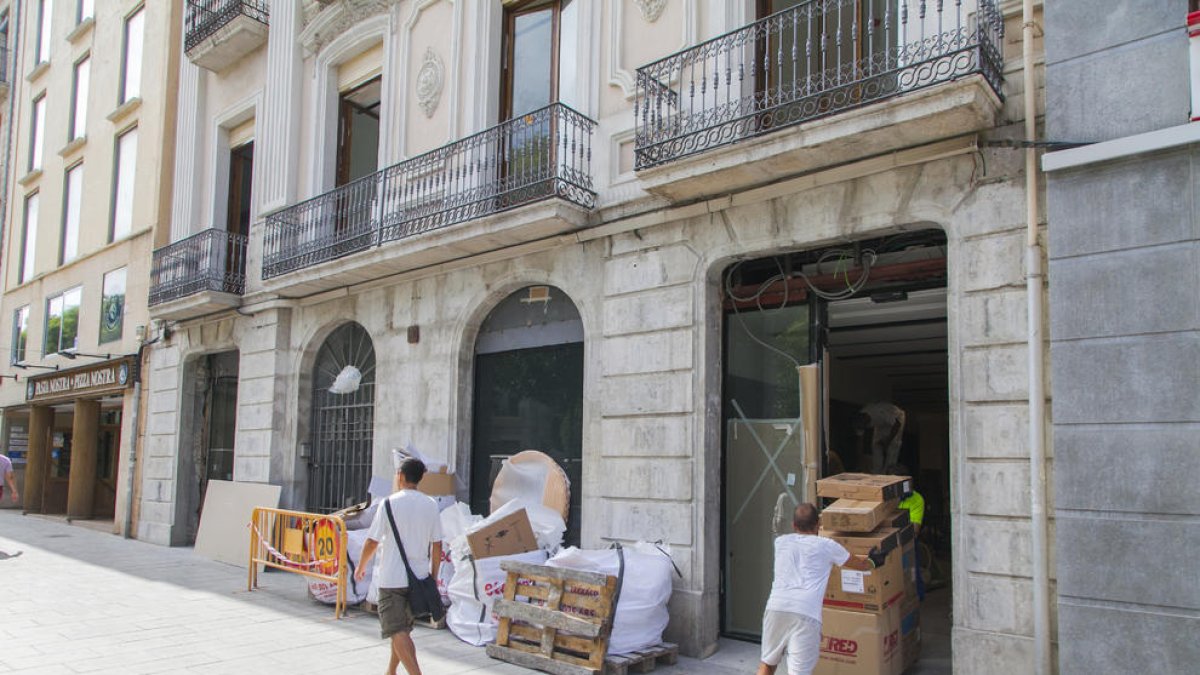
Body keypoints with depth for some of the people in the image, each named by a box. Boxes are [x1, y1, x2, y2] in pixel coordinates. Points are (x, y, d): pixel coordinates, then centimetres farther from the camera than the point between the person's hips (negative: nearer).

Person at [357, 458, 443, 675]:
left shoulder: (389, 503, -10)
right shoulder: (431, 505, 2)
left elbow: (372, 542, -7)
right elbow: (436, 545, 3)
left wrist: (361, 567, 9)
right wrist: (433, 576, 12)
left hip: (392, 578, -5)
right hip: (419, 577, 5)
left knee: (398, 632, -2)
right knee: (402, 628, 21)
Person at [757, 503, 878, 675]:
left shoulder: (780, 542, 22)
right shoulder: (826, 546, 14)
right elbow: (859, 563, 31)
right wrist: (872, 562, 54)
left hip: (776, 607, 3)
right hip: (805, 612, -3)